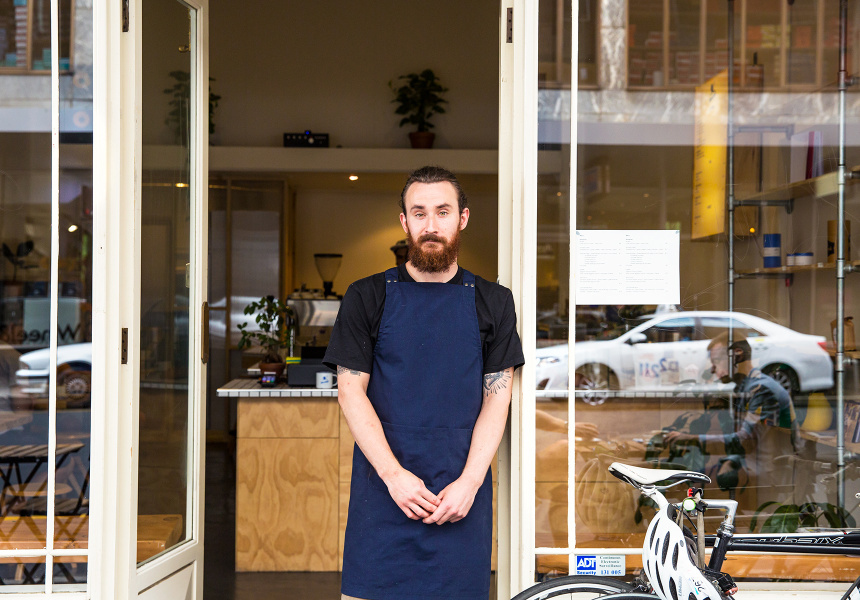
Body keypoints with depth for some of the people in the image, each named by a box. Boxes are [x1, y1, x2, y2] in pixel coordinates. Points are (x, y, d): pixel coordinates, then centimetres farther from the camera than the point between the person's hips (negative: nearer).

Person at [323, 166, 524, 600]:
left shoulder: (491, 302, 8)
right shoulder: (366, 298, 5)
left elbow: (497, 397, 4)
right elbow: (350, 391, 0)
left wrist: (468, 482, -9)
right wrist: (393, 474, -11)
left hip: (462, 494, 1)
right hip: (382, 486, 0)